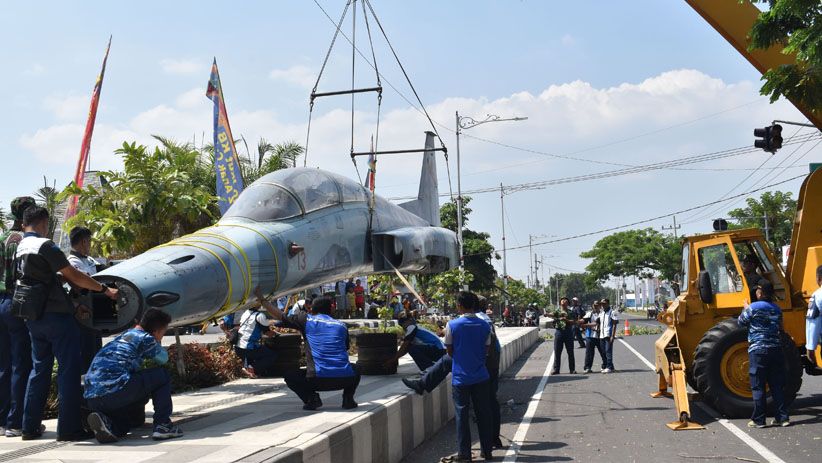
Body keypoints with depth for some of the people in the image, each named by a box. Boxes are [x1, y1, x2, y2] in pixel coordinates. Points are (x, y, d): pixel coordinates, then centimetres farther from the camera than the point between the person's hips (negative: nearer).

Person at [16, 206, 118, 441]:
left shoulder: (19, 248, 12)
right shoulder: (44, 246, -13)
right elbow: (73, 276, -15)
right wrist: (105, 289, -8)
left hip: (33, 317, 8)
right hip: (57, 315, -8)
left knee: (39, 369, 15)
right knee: (69, 369, -3)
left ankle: (30, 426, 17)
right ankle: (69, 428, -3)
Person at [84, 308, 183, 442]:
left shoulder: (123, 336, 27)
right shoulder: (145, 338, 4)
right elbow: (163, 358, 22)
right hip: (115, 390, -8)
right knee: (163, 375, 12)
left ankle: (109, 424, 0)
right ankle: (162, 425, 3)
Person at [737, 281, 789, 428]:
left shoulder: (753, 308, -9)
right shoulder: (777, 309, 8)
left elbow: (741, 322, 4)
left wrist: (745, 309, 21)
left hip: (758, 351, -5)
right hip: (776, 350, 5)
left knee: (758, 387, 0)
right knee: (777, 386, 10)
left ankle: (758, 420, 2)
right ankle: (782, 417, 10)